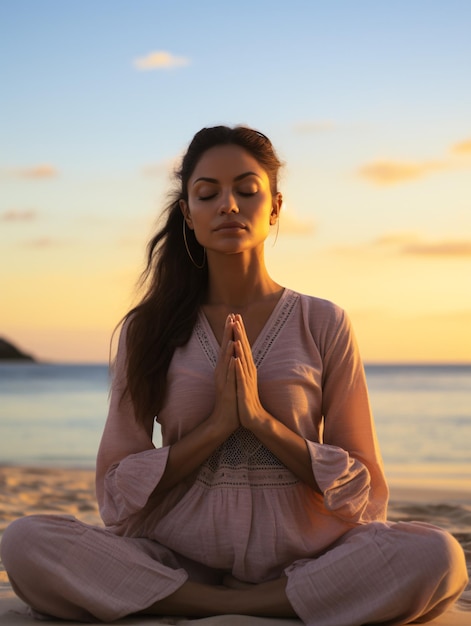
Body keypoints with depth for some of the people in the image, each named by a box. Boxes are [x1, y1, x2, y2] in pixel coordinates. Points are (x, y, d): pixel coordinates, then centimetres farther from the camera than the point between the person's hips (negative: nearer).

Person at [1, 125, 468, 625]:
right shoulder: (147, 330, 6)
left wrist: (261, 420, -11)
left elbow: (363, 493, 3)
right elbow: (117, 491, 3)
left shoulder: (322, 324, 5)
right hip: (178, 559, 0)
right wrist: (216, 425, -11)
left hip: (300, 559, 0)